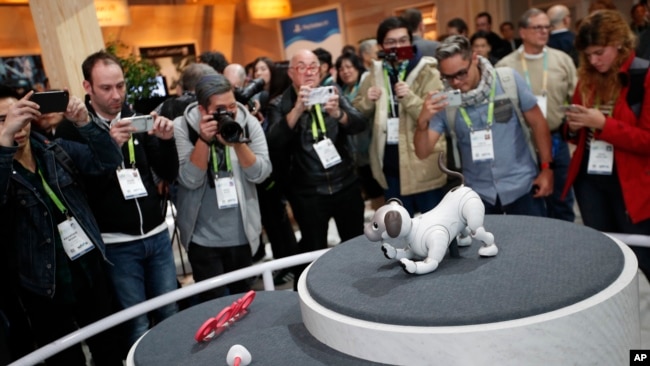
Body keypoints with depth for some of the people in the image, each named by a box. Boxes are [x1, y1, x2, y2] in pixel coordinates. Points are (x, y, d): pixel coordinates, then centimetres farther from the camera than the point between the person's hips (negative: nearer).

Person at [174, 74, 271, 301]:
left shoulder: (249, 122, -6)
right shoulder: (182, 127, -11)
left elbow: (260, 174, -11)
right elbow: (189, 181, -18)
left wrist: (238, 142, -25)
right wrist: (204, 140, -27)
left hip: (242, 234, 2)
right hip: (203, 237, -2)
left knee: (243, 297, 20)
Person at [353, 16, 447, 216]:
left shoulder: (427, 73, -8)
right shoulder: (375, 74, 6)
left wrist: (409, 97, -28)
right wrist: (368, 100, -9)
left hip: (422, 164, -4)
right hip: (390, 163, 5)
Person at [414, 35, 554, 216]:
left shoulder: (509, 79, -11)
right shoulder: (443, 101, -10)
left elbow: (537, 122, -1)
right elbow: (423, 152, -11)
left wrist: (546, 168, -1)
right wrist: (422, 121, -30)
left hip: (522, 186, 0)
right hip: (478, 193, 1)